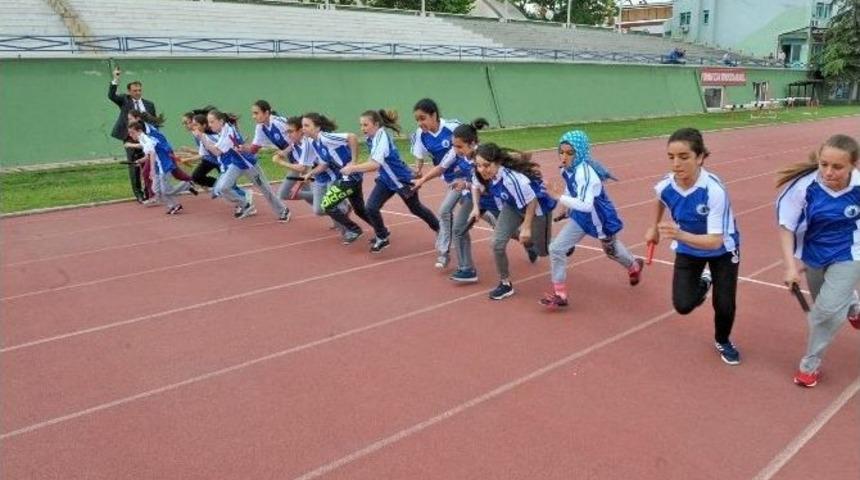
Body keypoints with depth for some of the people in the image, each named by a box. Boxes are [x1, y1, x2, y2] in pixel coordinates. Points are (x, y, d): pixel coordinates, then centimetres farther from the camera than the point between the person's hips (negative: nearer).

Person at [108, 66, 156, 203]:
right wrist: (116, 80, -22)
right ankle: (138, 194, 8)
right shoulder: (124, 100, 5)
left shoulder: (149, 104, 10)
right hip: (130, 138, -2)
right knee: (134, 167, 1)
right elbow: (111, 95, -12)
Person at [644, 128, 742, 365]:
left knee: (724, 305, -2)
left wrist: (680, 235, -55)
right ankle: (702, 283, 29)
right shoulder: (665, 187, -24)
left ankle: (723, 342, 34)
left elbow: (715, 241, -39)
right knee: (683, 305, -9)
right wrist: (655, 227, 16)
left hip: (722, 250, -3)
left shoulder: (714, 190, -37)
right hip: (688, 250, 3)